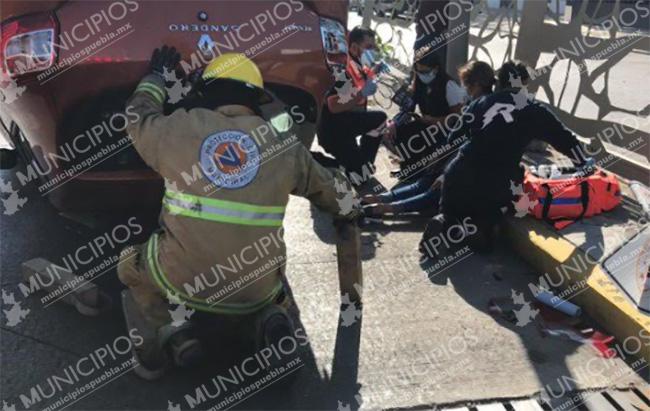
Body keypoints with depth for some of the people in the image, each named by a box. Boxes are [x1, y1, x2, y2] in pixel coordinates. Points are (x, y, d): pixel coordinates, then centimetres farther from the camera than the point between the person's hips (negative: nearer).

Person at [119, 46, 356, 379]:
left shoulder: (178, 129, 0)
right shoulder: (285, 147, 2)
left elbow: (138, 117, 22)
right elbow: (337, 196, 13)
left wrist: (157, 76, 38)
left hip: (184, 279, -1)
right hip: (257, 290, 1)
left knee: (130, 265, 29)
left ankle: (168, 328, 6)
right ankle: (267, 318, 4)